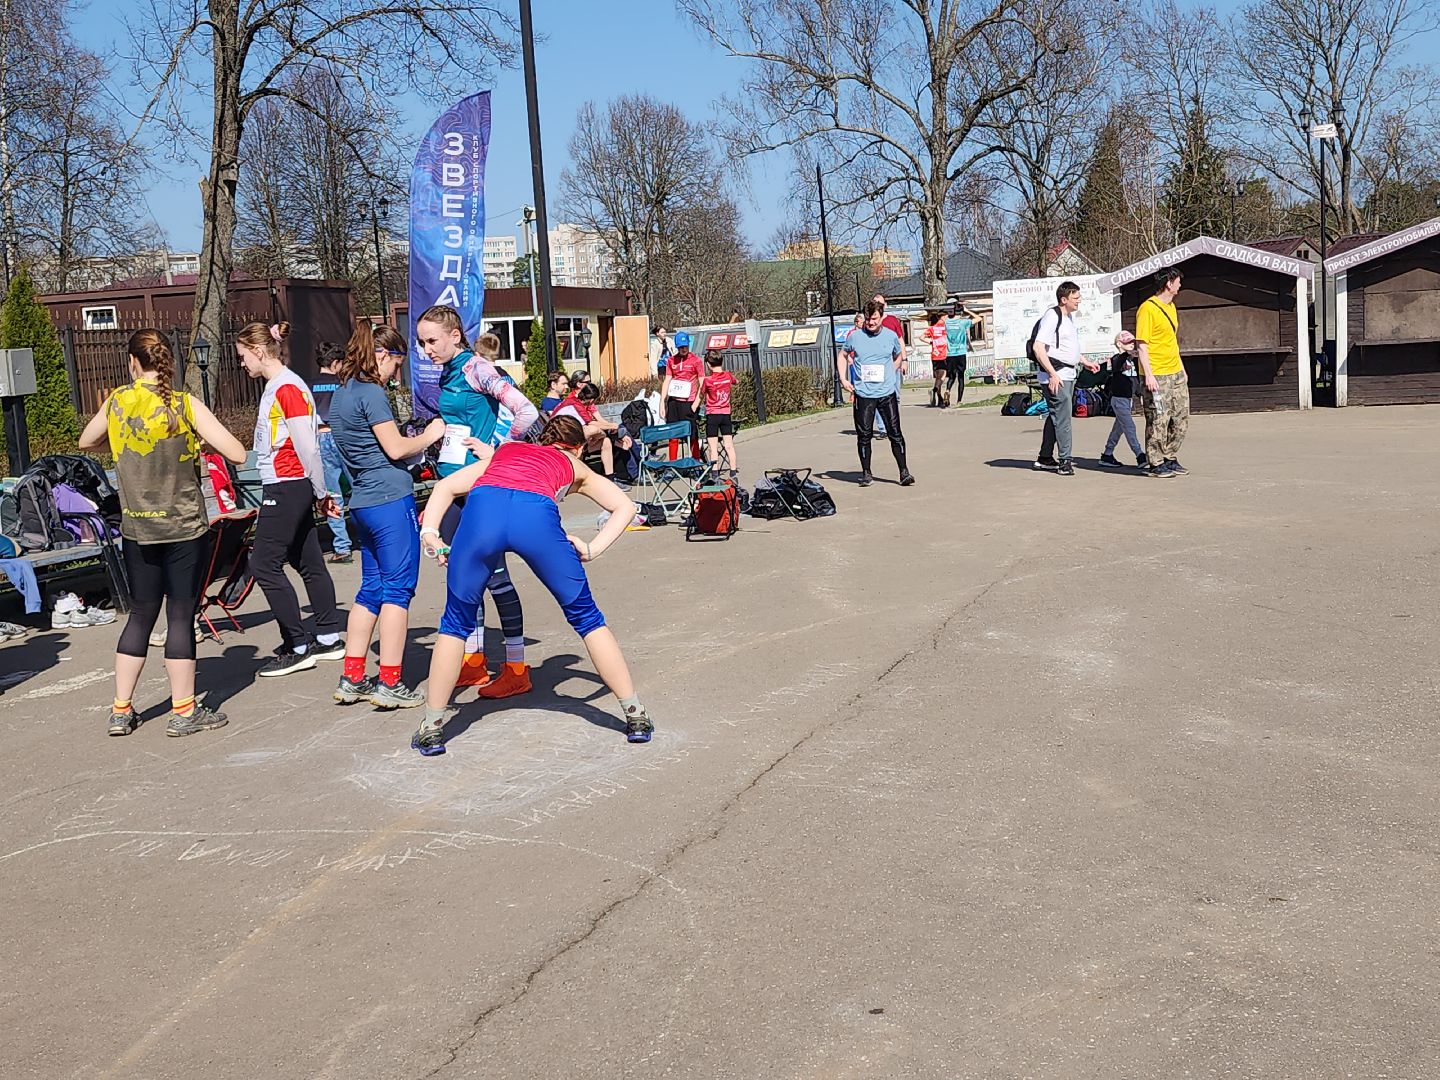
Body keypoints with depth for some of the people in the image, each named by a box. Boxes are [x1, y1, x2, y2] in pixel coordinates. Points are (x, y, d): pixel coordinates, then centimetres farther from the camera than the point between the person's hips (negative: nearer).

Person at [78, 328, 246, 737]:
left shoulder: (116, 403, 1)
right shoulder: (185, 405, -10)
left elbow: (86, 441, 20)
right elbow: (237, 454, -13)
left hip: (136, 530, 4)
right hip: (184, 528, -4)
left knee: (141, 615, 14)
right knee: (181, 616, 3)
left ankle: (121, 711, 18)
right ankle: (183, 712, 9)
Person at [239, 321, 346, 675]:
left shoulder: (287, 387, -16)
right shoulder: (276, 387, 14)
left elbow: (307, 448, -17)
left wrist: (321, 493, -10)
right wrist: (319, 493, 15)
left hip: (287, 488, -10)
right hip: (288, 488, 10)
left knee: (264, 565, -7)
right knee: (309, 563, 12)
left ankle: (298, 649, -3)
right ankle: (329, 639, 19)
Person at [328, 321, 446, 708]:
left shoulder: (340, 394, 16)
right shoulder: (371, 392, -12)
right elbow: (396, 448, -14)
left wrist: (419, 436, 16)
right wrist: (429, 435, 2)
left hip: (363, 502, 9)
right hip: (391, 500, -9)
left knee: (371, 589, 14)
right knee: (398, 589, -3)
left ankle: (352, 679, 15)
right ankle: (390, 683, -2)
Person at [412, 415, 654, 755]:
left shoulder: (504, 450, 42)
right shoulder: (575, 466, 38)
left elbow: (446, 486, 32)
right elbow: (625, 506, 28)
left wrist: (429, 530, 19)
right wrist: (591, 550, 17)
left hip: (482, 507, 1)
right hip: (536, 513, -1)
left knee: (456, 622, 21)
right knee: (586, 617, 17)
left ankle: (432, 729, 23)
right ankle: (636, 716, 21)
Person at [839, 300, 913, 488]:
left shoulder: (891, 336, 3)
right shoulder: (855, 337, 1)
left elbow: (899, 356, 22)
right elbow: (843, 356, 17)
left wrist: (890, 373, 10)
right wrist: (843, 379, 7)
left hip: (887, 393, 0)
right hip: (863, 394, 0)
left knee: (895, 433, -2)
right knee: (864, 435, 3)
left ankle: (904, 472, 4)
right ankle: (866, 473, 15)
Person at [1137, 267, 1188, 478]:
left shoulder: (1171, 307, 15)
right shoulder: (1148, 308, -12)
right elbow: (1142, 344, -15)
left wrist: (1181, 368, 21)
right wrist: (1148, 375, -20)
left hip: (1176, 373, 9)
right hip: (1157, 376, -9)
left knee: (1181, 419, 10)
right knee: (1158, 421, -4)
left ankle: (1170, 458, 22)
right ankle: (1156, 463, 6)